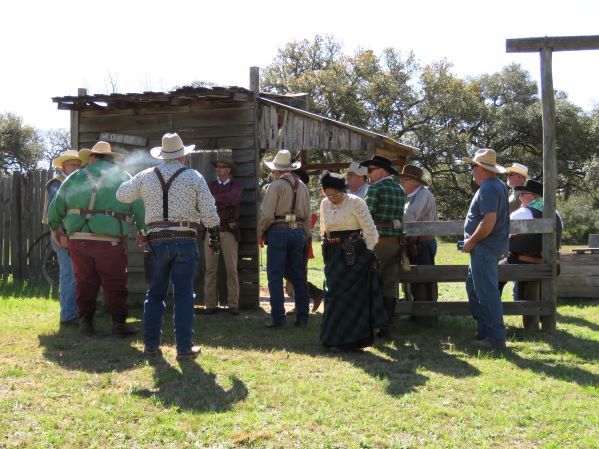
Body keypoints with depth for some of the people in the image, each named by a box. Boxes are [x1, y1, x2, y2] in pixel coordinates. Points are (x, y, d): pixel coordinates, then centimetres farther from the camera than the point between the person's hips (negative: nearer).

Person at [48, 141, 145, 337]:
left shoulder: (76, 178, 12)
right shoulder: (123, 177, 6)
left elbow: (55, 209, 16)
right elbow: (140, 209, 1)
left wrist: (55, 229, 34)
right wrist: (143, 231, 15)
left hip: (79, 240, 2)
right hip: (110, 242, -2)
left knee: (85, 283, 14)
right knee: (115, 284, 7)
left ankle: (86, 323, 19)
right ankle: (119, 322, 6)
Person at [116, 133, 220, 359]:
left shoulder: (146, 176, 5)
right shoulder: (193, 177, -1)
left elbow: (122, 195, 16)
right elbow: (209, 211, -2)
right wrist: (214, 235, 10)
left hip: (157, 240, 2)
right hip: (185, 240, -2)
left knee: (155, 293, 13)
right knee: (183, 294, 2)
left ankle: (151, 344, 15)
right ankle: (184, 347, 3)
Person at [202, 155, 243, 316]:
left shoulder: (236, 187, 6)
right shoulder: (210, 185, 12)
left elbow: (232, 197, -17)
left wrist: (213, 200, -16)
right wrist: (223, 203, -13)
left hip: (229, 231, -1)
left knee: (231, 269, -1)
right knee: (210, 268, 0)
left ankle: (233, 304, 3)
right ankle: (210, 304, 3)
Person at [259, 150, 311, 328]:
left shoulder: (276, 185, -6)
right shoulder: (302, 186, 12)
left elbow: (267, 214, -12)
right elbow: (307, 216, 14)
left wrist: (261, 232, 2)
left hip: (278, 231, -6)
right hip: (298, 232, 6)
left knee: (275, 276, -1)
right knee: (298, 276, 11)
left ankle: (278, 317, -4)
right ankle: (302, 317, 15)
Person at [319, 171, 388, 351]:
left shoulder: (355, 202, -10)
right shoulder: (325, 203, 8)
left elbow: (369, 229, -9)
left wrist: (370, 253, -9)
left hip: (352, 254, -6)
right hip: (333, 254, 6)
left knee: (349, 295, -4)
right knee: (333, 294, 8)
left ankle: (348, 340, 4)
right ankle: (335, 337, 18)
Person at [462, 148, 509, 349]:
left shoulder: (487, 189, -17)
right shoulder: (500, 186, 16)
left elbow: (489, 221, -27)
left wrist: (471, 241, -16)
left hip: (485, 248, -11)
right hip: (492, 246, 11)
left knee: (487, 292, -6)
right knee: (473, 286, 18)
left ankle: (496, 337, -1)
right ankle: (485, 330, 22)